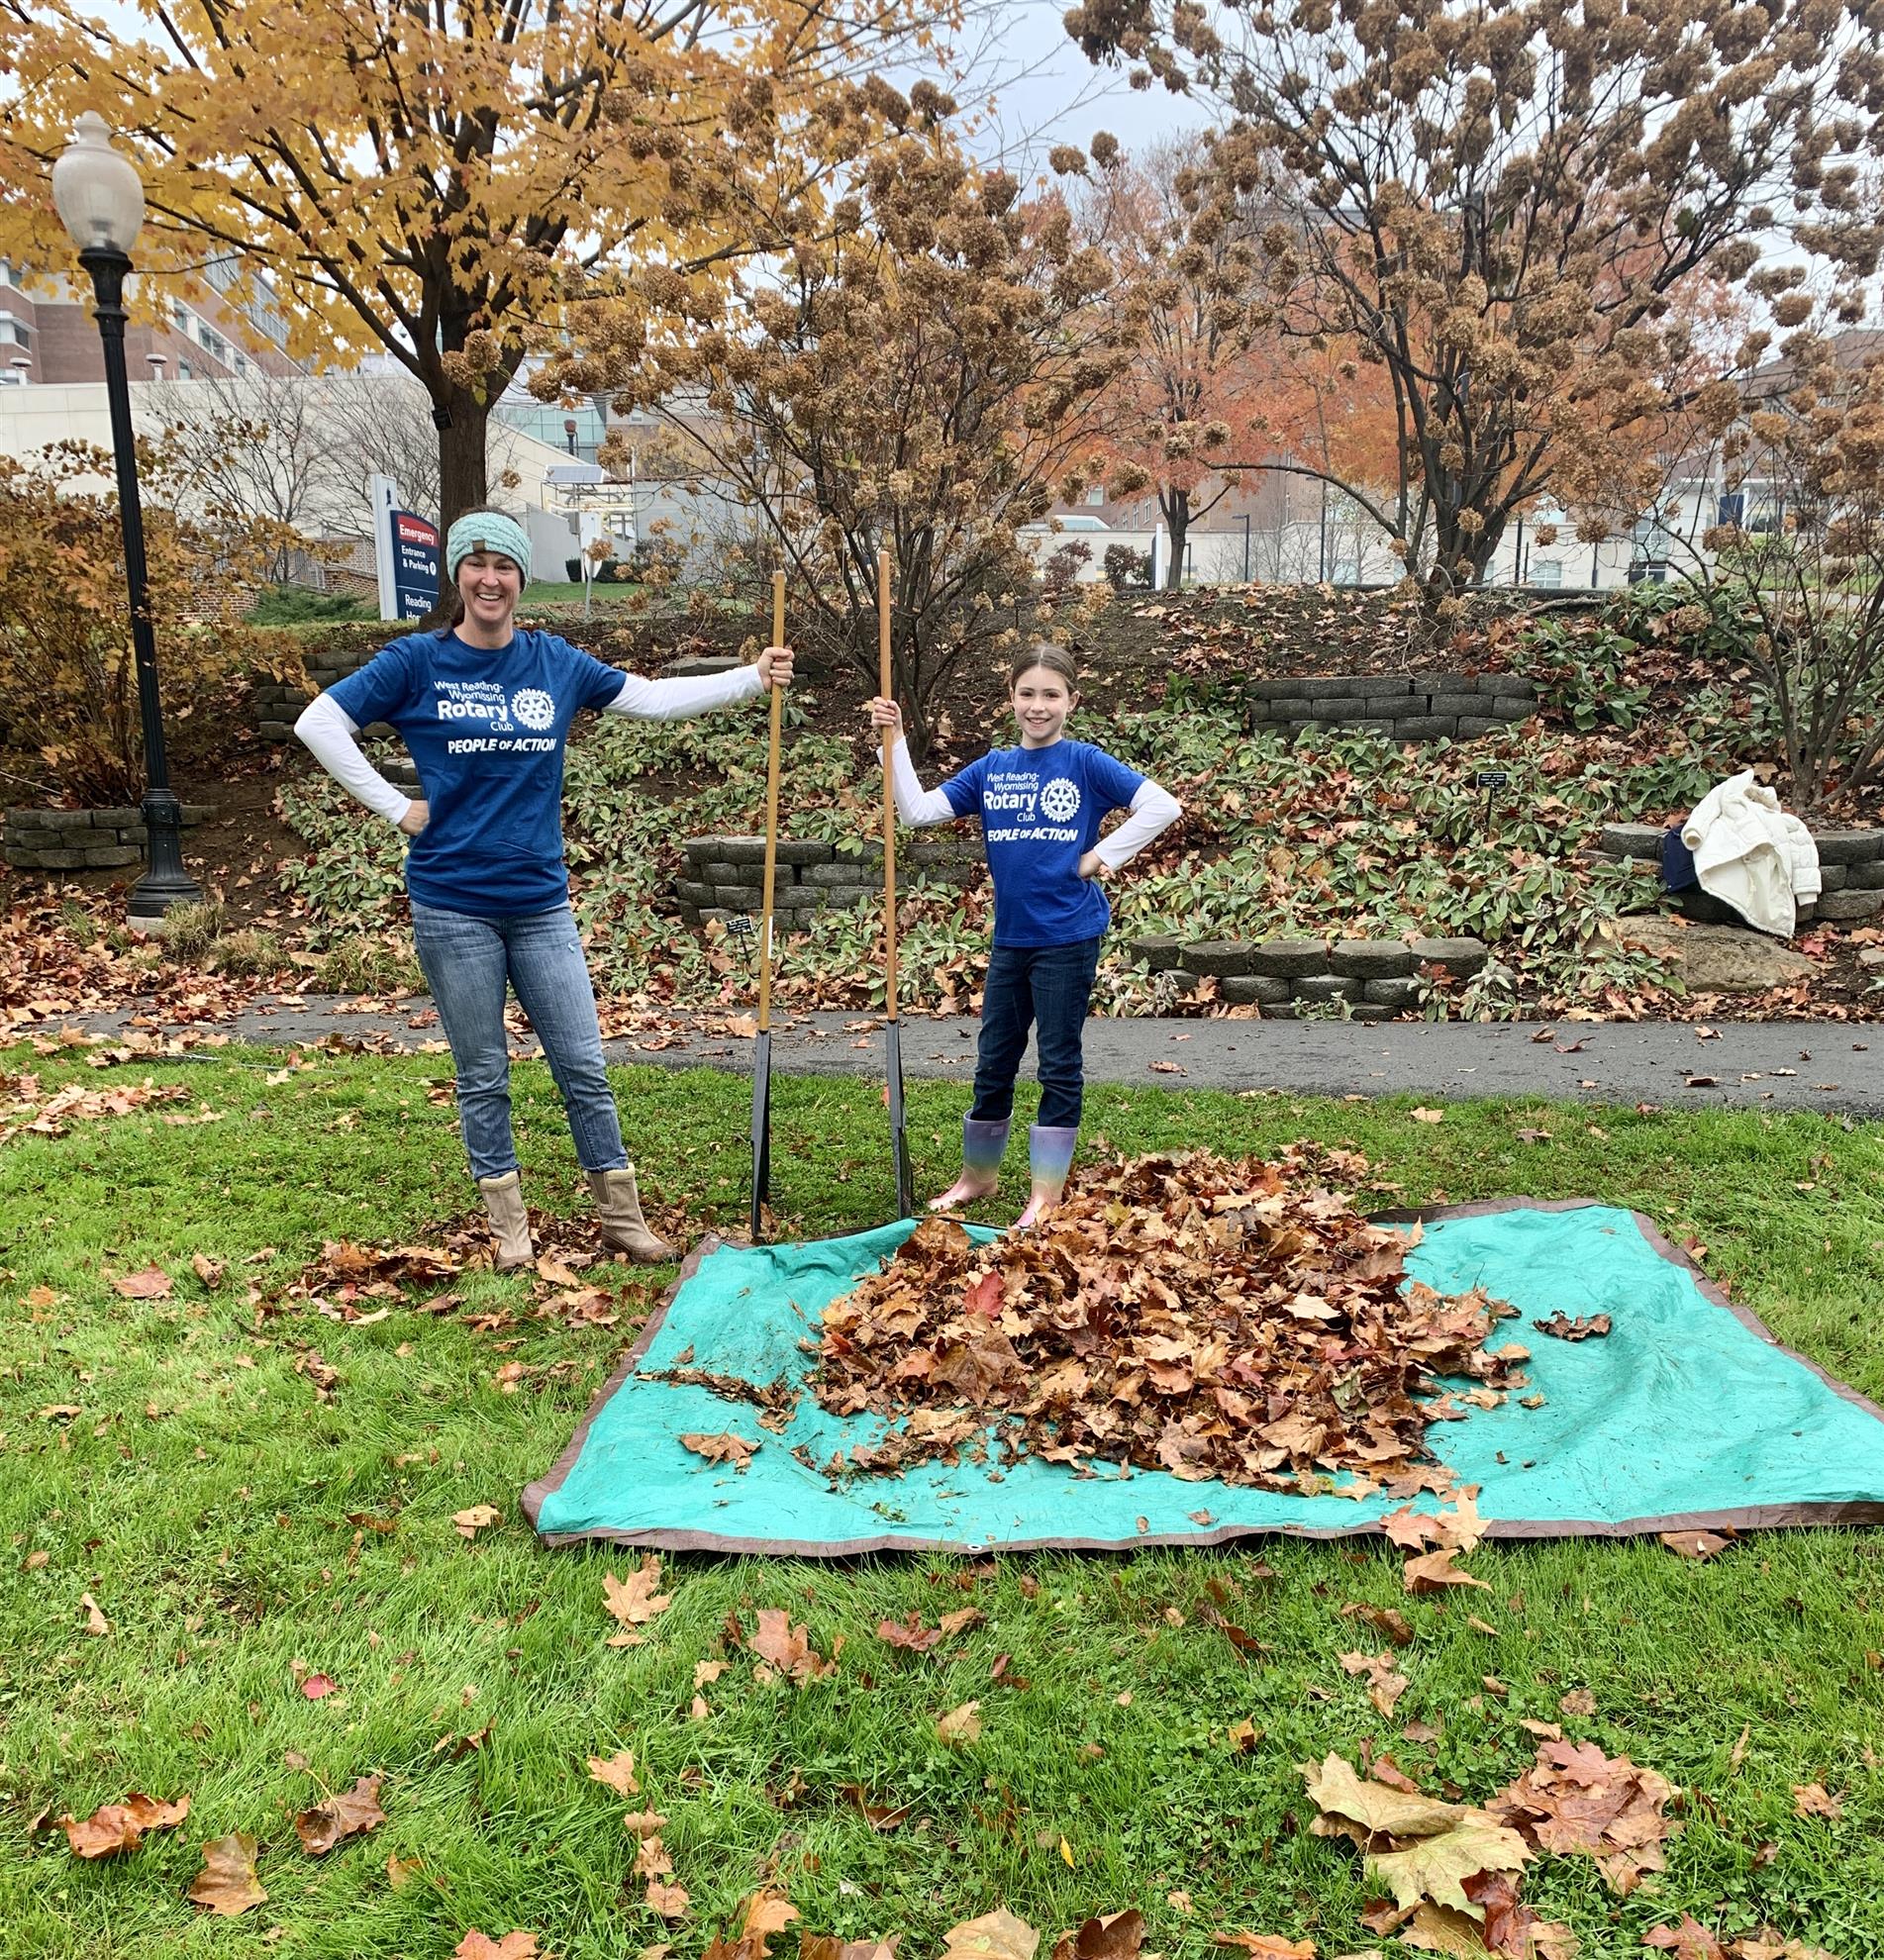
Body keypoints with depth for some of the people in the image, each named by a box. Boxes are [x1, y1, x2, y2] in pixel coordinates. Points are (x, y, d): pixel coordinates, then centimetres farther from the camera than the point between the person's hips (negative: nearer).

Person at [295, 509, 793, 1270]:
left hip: (540, 903, 2)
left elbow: (654, 699, 7)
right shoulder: (418, 661, -3)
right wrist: (395, 808, -8)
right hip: (453, 907, -2)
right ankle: (510, 1229, 22)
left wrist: (753, 678, 0)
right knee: (483, 1078, 8)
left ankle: (623, 1219, 18)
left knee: (583, 1067, 6)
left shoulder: (554, 662, 5)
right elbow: (319, 722, -3)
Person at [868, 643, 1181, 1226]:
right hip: (1010, 937, 5)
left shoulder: (1085, 763, -5)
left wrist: (1103, 856, -12)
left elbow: (1163, 806, -11)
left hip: (1067, 938, -4)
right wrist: (894, 741, -6)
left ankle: (1047, 1191, 13)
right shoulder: (992, 769, 7)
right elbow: (917, 810, 1)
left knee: (1059, 1065, 4)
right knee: (993, 1061, 14)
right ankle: (978, 1173, 31)